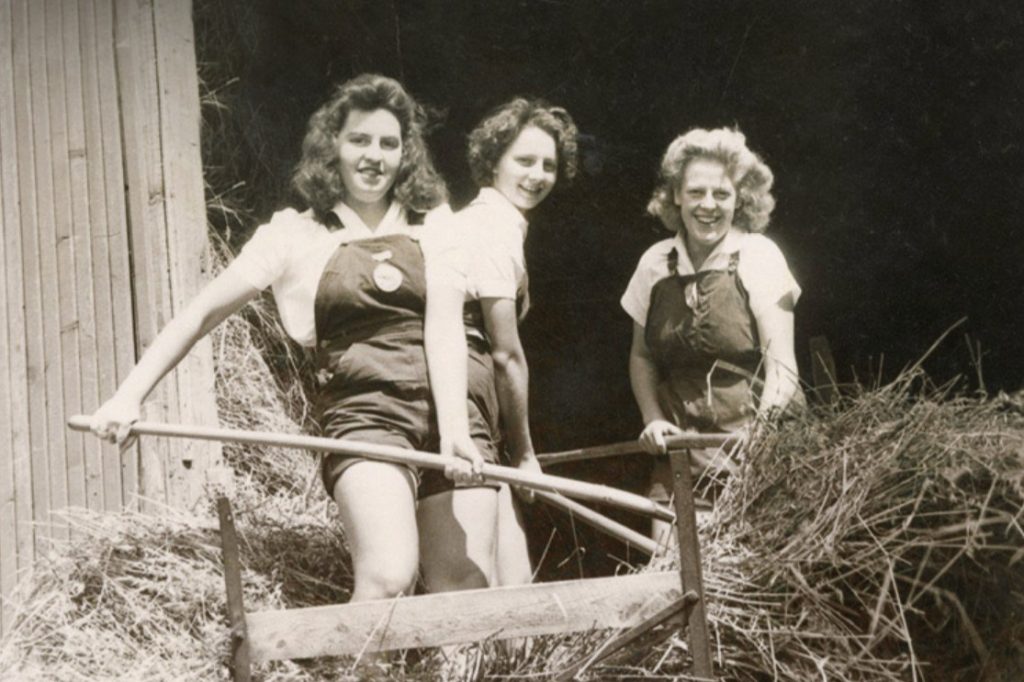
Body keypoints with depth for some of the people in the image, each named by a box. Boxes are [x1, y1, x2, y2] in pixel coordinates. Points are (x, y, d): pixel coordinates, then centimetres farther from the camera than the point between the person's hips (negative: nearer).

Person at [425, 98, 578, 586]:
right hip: (467, 423, -10)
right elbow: (506, 355, -14)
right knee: (508, 580, -8)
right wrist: (524, 452, -5)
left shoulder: (472, 219, 19)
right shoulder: (499, 230, -11)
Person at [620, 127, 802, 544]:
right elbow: (641, 356, 16)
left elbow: (781, 365, -10)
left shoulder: (758, 256, -4)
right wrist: (653, 420, 0)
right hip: (682, 445, 3)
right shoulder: (655, 264, 6)